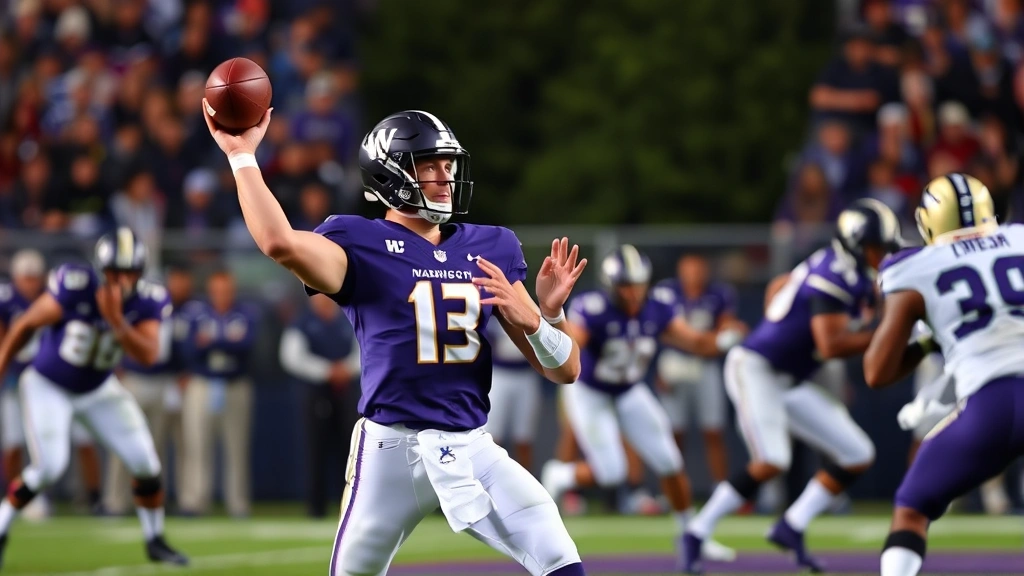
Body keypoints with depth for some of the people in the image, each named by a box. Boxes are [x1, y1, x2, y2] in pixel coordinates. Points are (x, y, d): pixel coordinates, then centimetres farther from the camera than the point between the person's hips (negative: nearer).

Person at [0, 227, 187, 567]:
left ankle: (155, 542, 16)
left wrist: (115, 320, -41)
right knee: (49, 467, -19)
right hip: (49, 388, -4)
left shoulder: (147, 302, -17)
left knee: (145, 462, -4)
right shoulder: (75, 287, -29)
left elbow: (148, 355, -29)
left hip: (98, 390, 4)